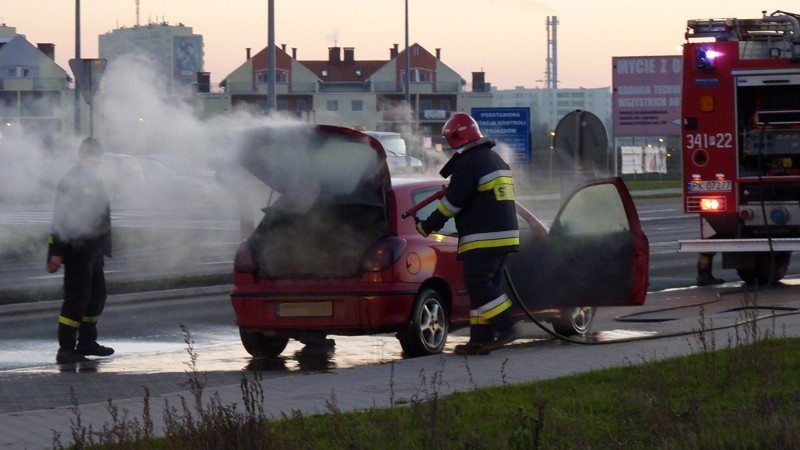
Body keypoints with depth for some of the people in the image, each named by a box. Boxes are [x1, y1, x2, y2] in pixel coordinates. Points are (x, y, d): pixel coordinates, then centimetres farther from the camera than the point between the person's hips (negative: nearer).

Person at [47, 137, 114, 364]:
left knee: (98, 295, 16)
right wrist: (57, 252, -23)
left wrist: (104, 247, 22)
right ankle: (66, 349, -8)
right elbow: (61, 218, -19)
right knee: (77, 298, -10)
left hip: (93, 251, 10)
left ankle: (87, 342, 27)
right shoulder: (71, 182, -14)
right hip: (77, 250, -10)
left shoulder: (95, 183, 16)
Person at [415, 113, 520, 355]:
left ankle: (505, 327, -15)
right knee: (485, 286, 9)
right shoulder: (496, 160, 19)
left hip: (483, 239, -10)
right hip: (505, 235, 10)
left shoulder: (468, 163, -12)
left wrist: (428, 226, -4)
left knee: (479, 285, -9)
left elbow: (453, 201, -14)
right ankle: (481, 338, 8)